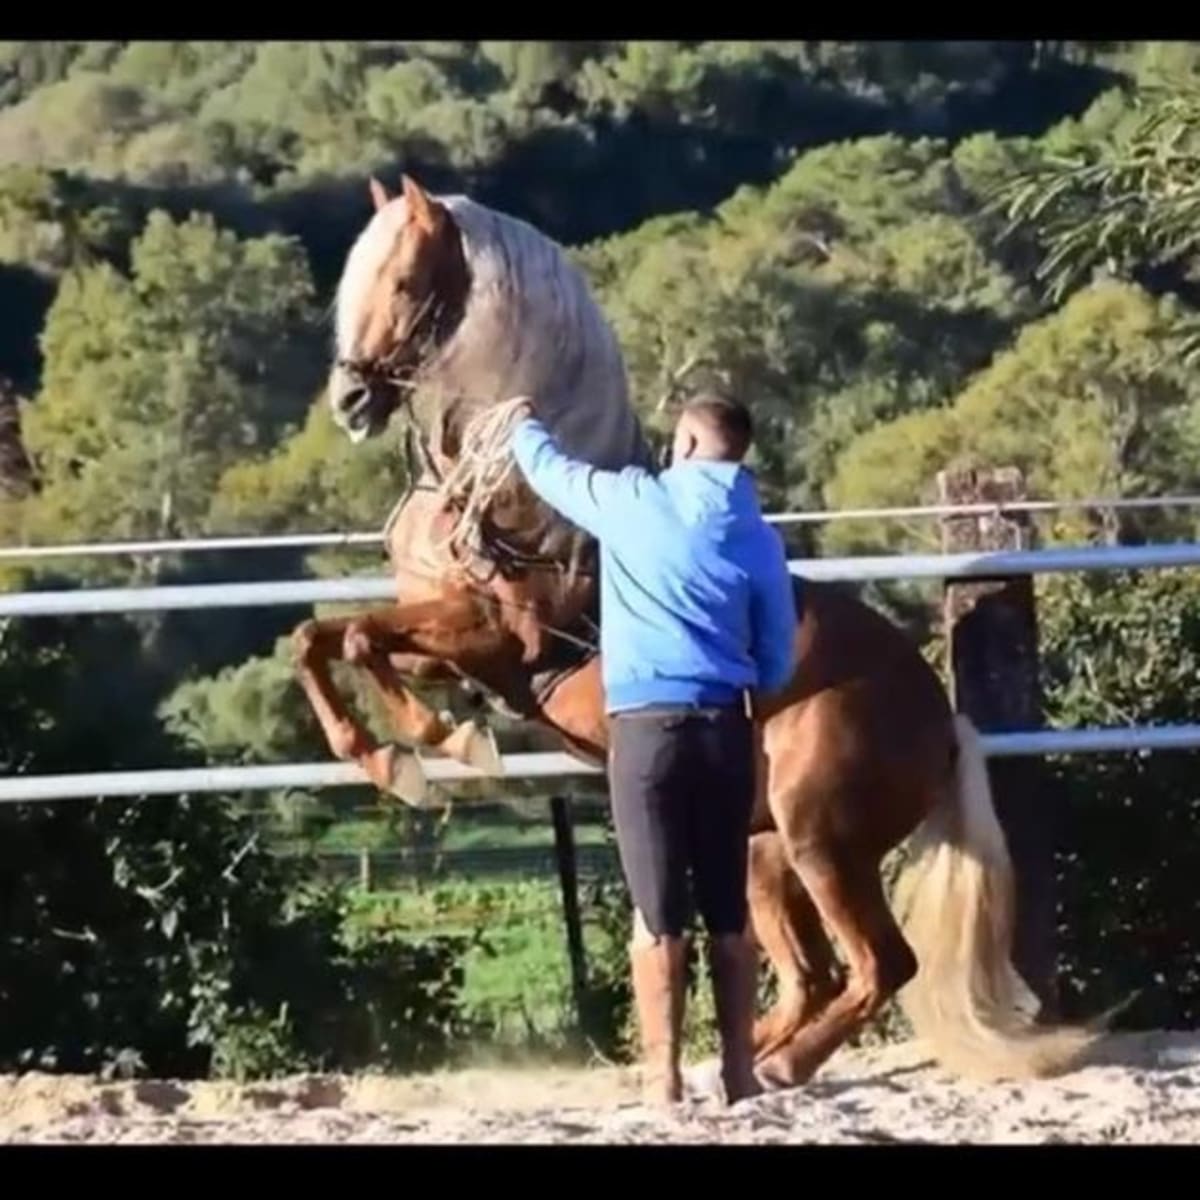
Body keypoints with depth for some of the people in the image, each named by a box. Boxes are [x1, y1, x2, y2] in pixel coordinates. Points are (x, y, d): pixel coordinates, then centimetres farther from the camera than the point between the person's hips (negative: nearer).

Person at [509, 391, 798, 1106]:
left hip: (648, 726, -3)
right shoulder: (760, 539, 6)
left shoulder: (634, 502, -3)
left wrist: (525, 425, 37)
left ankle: (663, 1075, -3)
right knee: (729, 906, 9)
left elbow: (549, 470, 15)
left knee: (659, 909, -2)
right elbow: (777, 665, 9)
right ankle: (739, 1067, 12)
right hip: (726, 728, 3)